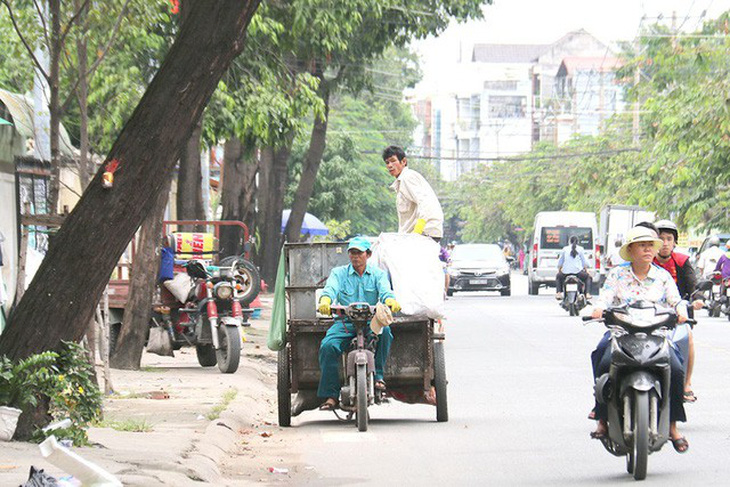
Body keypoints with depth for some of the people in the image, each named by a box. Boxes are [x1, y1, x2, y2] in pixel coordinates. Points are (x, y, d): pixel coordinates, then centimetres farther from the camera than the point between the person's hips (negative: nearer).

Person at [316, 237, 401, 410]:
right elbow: (331, 289, -10)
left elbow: (385, 290, -9)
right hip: (344, 322, 0)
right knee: (328, 346, -27)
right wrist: (325, 300, -35)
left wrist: (390, 300, -34)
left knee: (384, 330, -34)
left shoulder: (378, 274, 11)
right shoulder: (338, 273, 10)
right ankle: (331, 395, -22)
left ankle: (378, 375, -20)